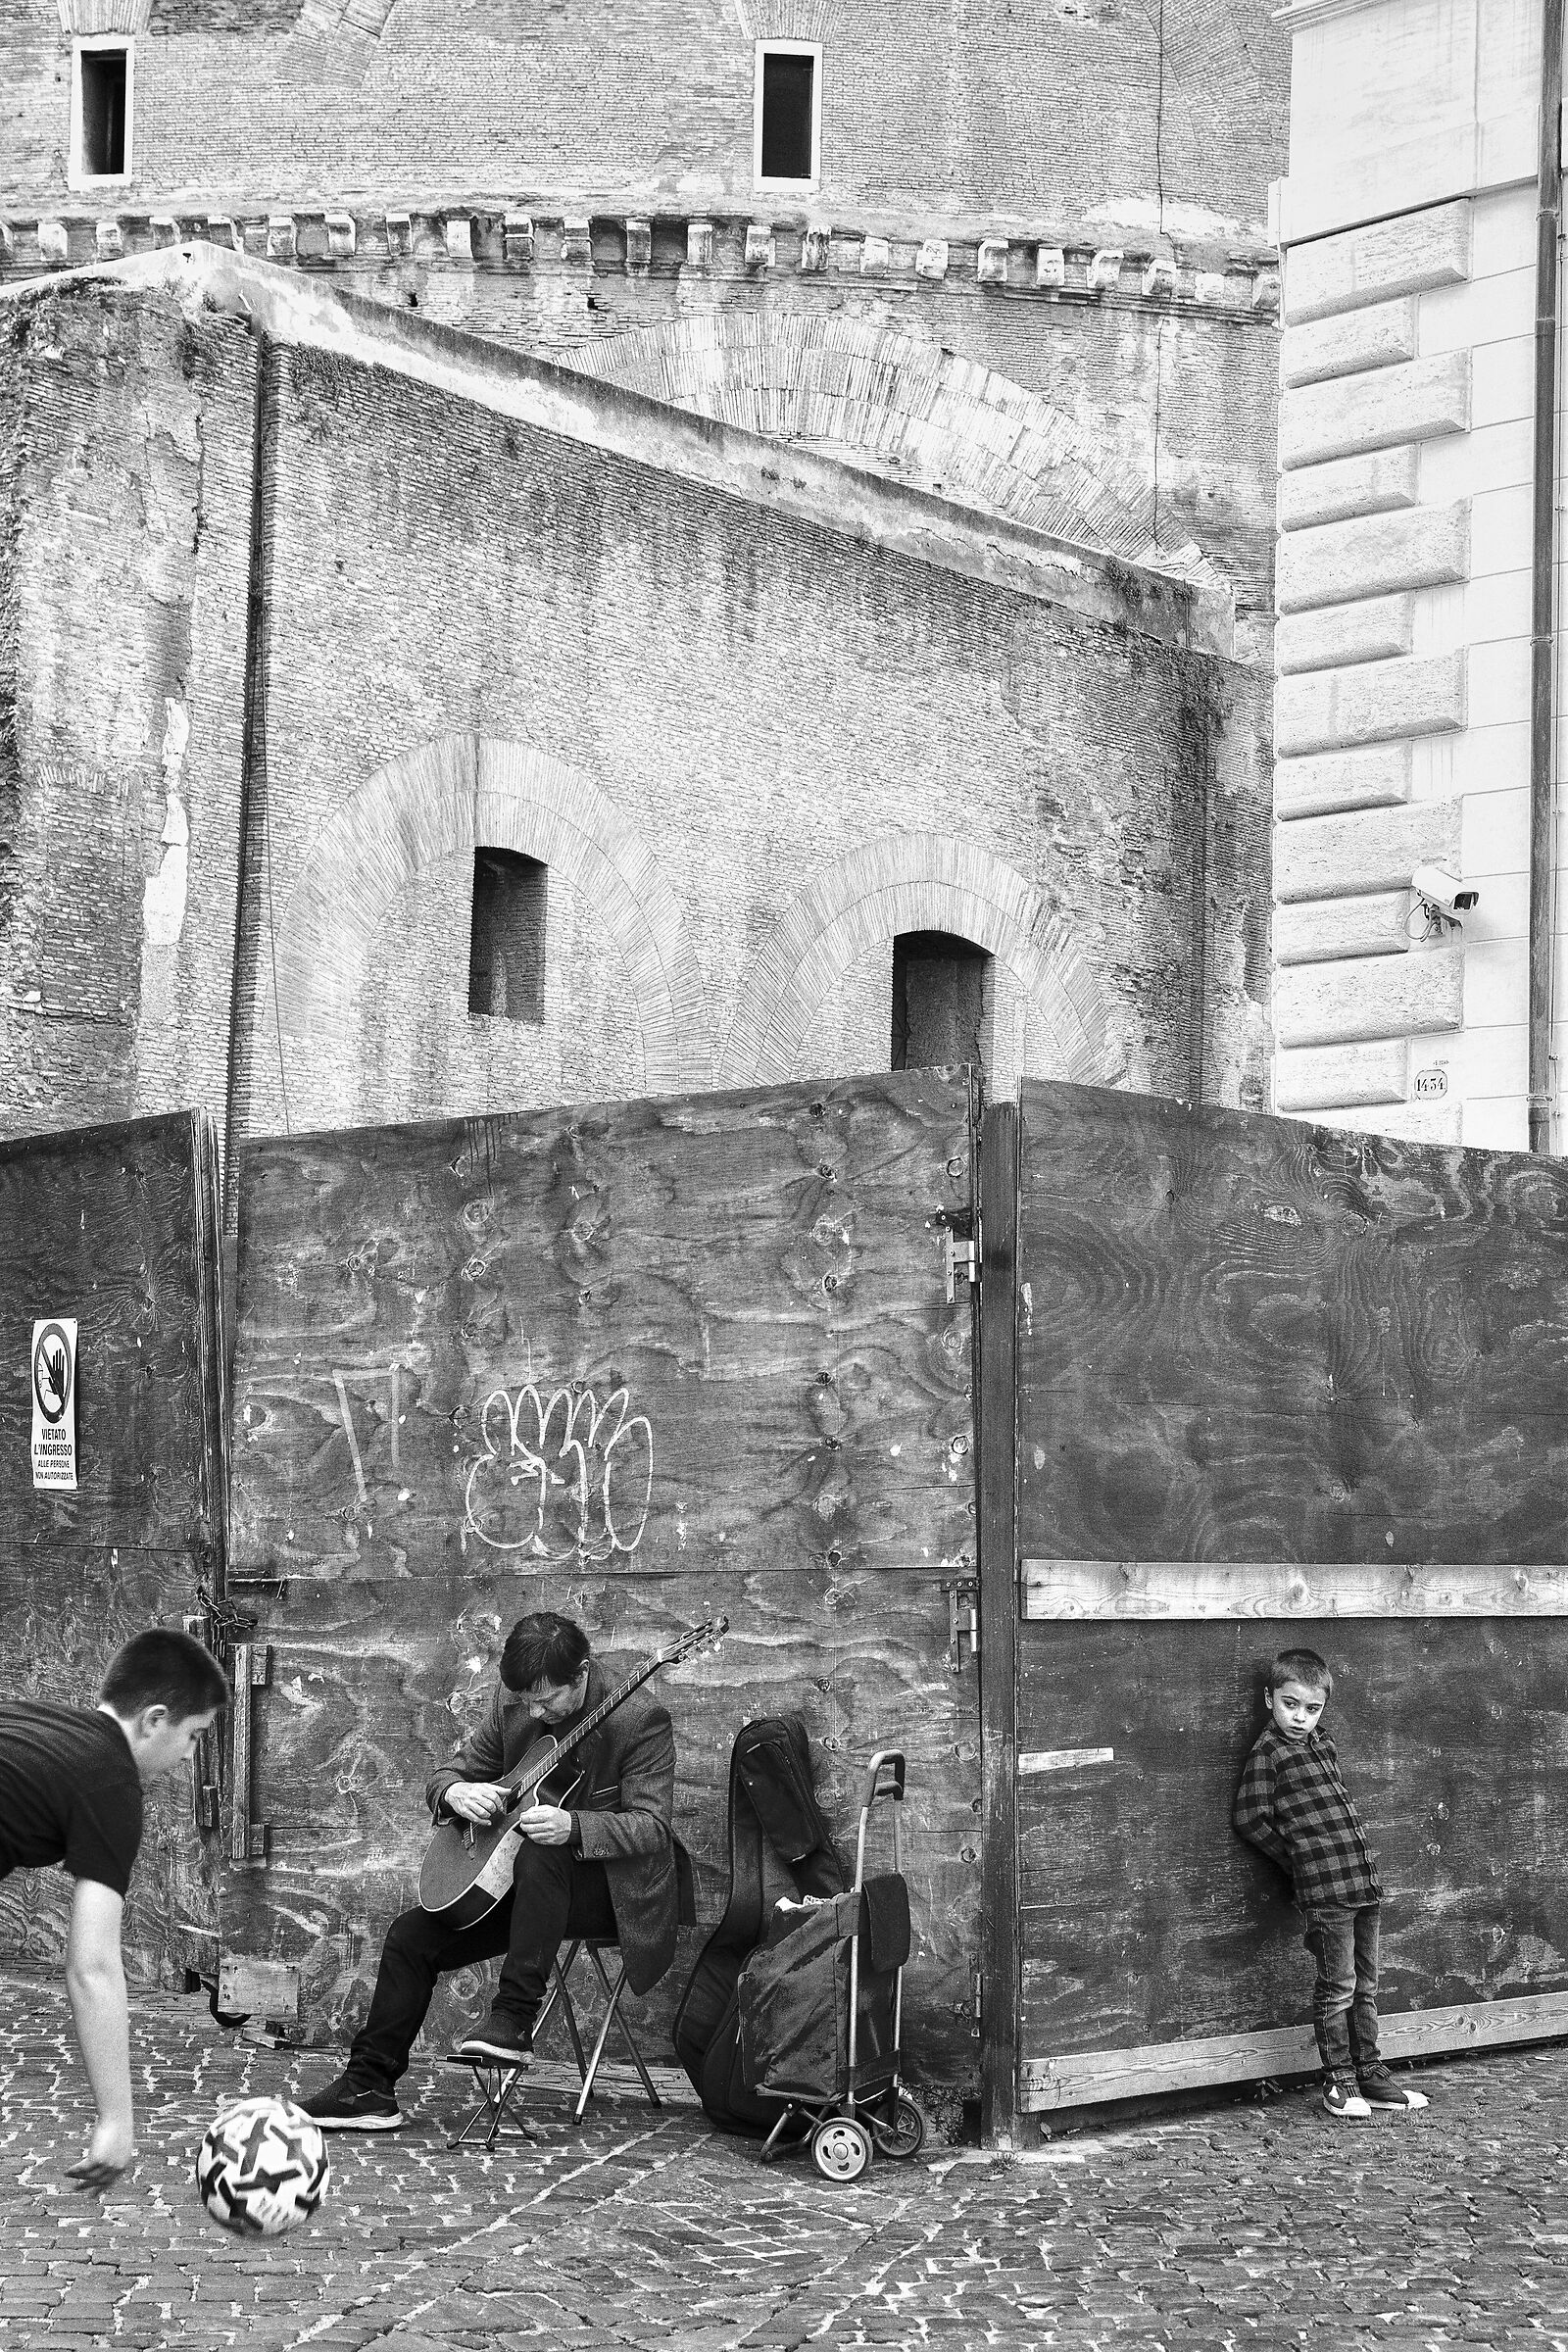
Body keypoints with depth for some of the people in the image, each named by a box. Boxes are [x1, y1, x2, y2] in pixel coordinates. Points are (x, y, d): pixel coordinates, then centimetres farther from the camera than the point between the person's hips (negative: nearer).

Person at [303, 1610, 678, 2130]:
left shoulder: (640, 1718, -17)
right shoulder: (512, 1701, 0)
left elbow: (651, 1827, -21)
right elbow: (445, 1776, 9)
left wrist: (572, 1826, -38)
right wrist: (456, 1793, -17)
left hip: (614, 1886, -6)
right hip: (522, 1880, 6)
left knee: (541, 1854, -38)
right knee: (410, 1936, -8)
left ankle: (514, 2020, -33)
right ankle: (369, 2087, -3)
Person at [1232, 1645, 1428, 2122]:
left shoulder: (1321, 1743, 15)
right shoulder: (1268, 1754, -7)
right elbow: (1250, 1818, -8)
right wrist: (1297, 1858, -1)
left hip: (1364, 1881, 7)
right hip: (1324, 1888, -7)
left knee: (1366, 1983, 13)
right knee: (1337, 1987, -2)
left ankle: (1369, 2073, 22)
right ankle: (1338, 2082, 10)